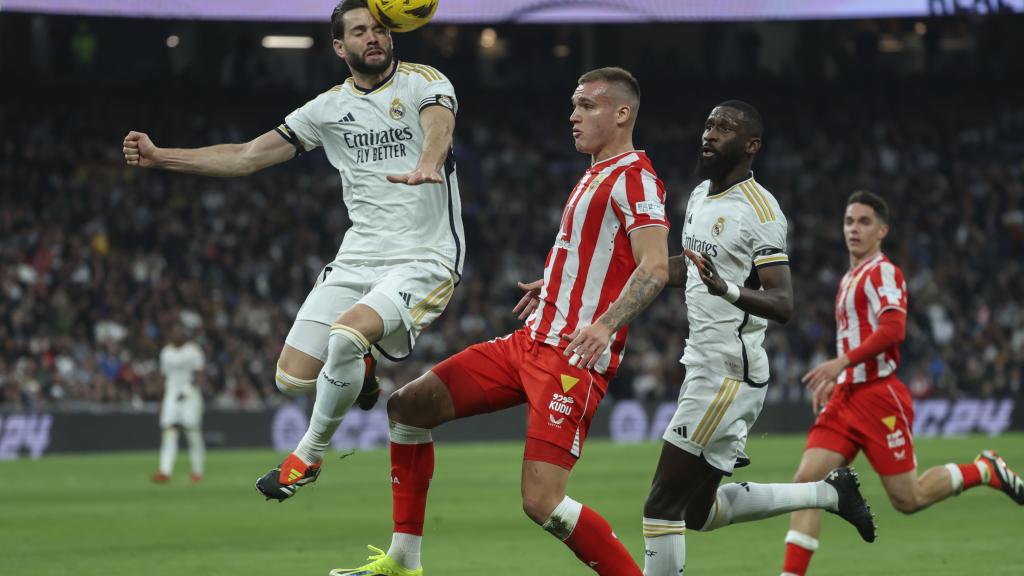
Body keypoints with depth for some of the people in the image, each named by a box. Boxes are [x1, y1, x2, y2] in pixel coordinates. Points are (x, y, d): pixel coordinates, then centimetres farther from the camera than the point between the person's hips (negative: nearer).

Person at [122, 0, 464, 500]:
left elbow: (439, 123, -28)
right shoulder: (330, 108, 11)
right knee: (293, 377, -6)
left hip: (425, 259, -5)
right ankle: (359, 372, 29)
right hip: (357, 259, 5)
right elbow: (246, 157, 16)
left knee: (348, 332, -32)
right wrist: (160, 157, 10)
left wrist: (428, 164, -51)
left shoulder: (424, 83, -4)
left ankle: (309, 455, -10)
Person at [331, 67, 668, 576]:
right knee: (408, 405, 7)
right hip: (531, 341, 10)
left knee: (542, 502, -19)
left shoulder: (632, 176, -10)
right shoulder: (595, 176, 19)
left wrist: (605, 324, -35)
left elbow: (655, 267, -23)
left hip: (574, 358, -10)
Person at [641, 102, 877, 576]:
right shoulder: (700, 196, 12)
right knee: (700, 512, 15)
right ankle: (829, 492, 25)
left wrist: (726, 289, -39)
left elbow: (783, 305, -22)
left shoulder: (760, 210, -15)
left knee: (664, 507, -8)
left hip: (730, 373, -9)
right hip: (702, 364, 9)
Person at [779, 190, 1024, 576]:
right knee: (805, 482, -8)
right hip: (846, 396, 8)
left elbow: (893, 329, -24)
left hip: (878, 396, -8)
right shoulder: (850, 279, 19)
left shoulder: (882, 272, -9)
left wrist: (841, 363, -30)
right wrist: (834, 380, 20)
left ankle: (985, 470, 20)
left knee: (907, 499, -3)